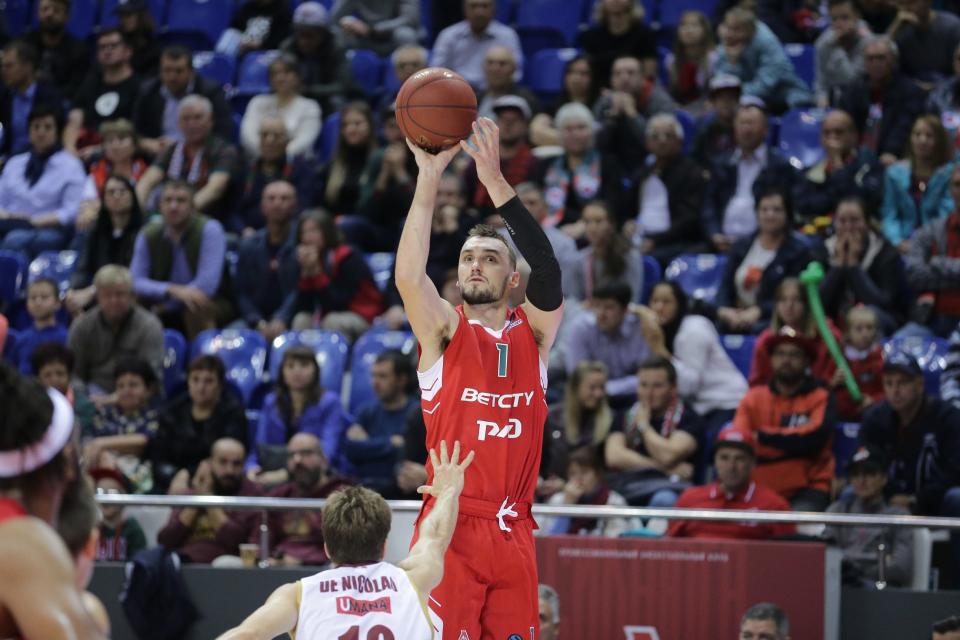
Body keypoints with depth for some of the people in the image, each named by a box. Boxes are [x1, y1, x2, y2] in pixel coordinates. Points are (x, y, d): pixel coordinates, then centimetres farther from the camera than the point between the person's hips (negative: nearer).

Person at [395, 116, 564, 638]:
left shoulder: (533, 333, 8)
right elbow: (408, 276, -16)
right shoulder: (443, 331, 3)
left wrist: (496, 183, -21)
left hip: (513, 532, 3)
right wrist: (429, 180, -25)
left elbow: (547, 272, -11)